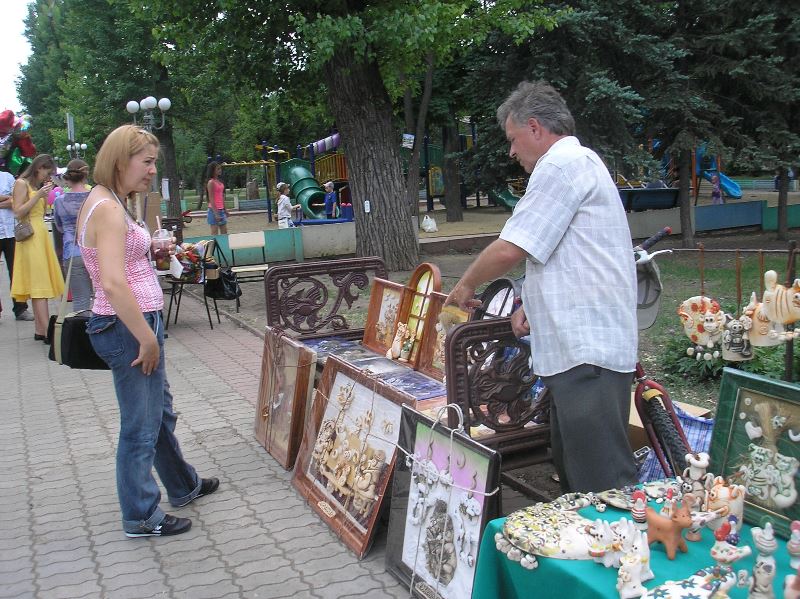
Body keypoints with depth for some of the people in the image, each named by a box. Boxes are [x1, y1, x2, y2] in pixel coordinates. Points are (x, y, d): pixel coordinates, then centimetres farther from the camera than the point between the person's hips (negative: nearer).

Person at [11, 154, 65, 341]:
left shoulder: (39, 185, 19)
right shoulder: (21, 183, -4)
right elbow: (18, 212, -12)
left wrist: (47, 195, 9)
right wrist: (38, 195, -15)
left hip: (42, 234, 8)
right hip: (30, 236, -8)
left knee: (41, 285, 6)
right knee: (38, 285, -12)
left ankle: (39, 330, 9)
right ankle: (46, 331, -16)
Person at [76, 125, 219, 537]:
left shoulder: (106, 203, 11)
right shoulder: (108, 209, -20)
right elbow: (113, 284, -29)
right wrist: (147, 339, -23)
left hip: (135, 323, 10)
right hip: (128, 328, -10)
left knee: (161, 412, 24)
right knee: (140, 426, 4)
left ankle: (183, 486, 43)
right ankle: (141, 516, 21)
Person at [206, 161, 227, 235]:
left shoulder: (220, 182, 12)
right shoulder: (211, 182, -11)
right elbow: (211, 199, -15)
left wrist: (225, 209, 17)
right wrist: (216, 213, -20)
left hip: (221, 210, 8)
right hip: (214, 210, -8)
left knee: (224, 233, 8)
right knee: (215, 233, -5)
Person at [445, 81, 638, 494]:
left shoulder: (562, 164, -11)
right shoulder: (582, 163, 23)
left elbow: (510, 250, -15)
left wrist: (465, 286, 2)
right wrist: (531, 305, 15)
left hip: (587, 350, -11)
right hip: (582, 348, 11)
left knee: (602, 480, -7)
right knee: (572, 470, 17)